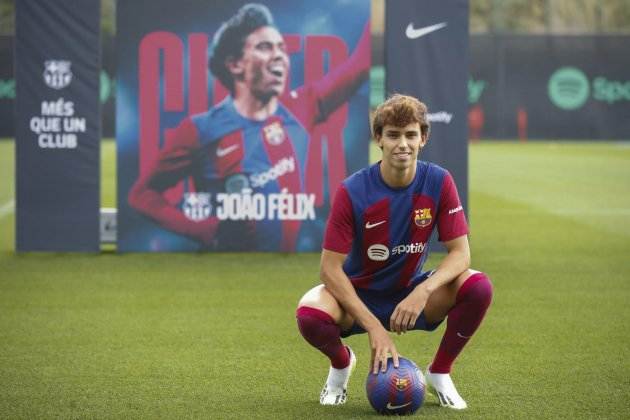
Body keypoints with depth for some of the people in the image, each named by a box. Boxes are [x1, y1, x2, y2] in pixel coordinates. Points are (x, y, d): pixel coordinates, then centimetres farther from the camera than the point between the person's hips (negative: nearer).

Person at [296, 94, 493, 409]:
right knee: (310, 314, -34)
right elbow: (330, 268, -20)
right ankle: (341, 364, 4)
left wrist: (423, 292, -33)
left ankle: (439, 372, 0)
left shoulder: (439, 183, -12)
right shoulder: (352, 192, -20)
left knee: (478, 287, -26)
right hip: (360, 297, -2)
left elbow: (460, 253, -13)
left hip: (413, 295, 2)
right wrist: (374, 327, -29)